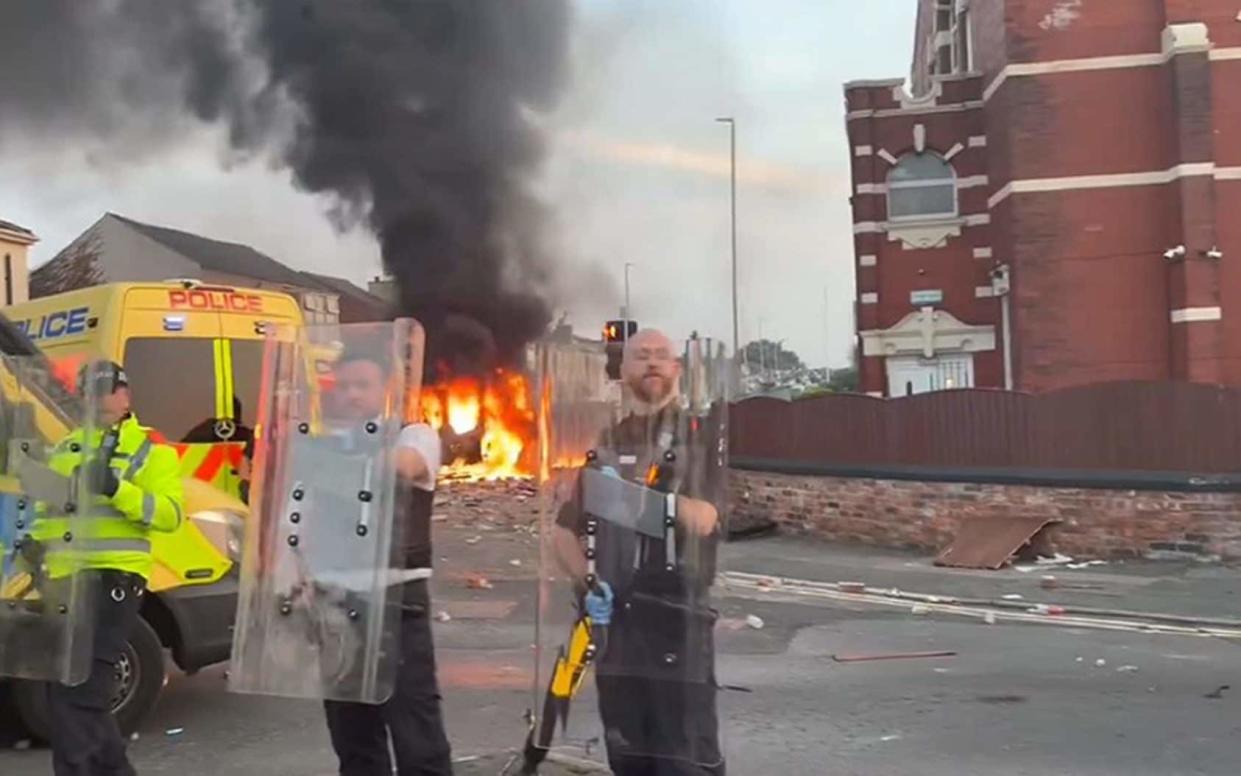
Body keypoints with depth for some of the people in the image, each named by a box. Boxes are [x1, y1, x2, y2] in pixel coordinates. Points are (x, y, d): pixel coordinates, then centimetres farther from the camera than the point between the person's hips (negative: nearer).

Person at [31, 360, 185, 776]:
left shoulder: (150, 450, 1)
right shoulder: (63, 450, 20)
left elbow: (170, 514, -11)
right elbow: (45, 504, 28)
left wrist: (117, 489, -23)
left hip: (113, 578, -7)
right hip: (64, 579, 7)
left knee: (78, 689, -11)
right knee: (68, 687, 14)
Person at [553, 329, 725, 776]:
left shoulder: (702, 437, 2)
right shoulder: (607, 445, 13)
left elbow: (703, 519, -13)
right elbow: (564, 529, 16)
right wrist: (587, 584, 0)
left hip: (679, 622, -4)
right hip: (616, 623, 4)